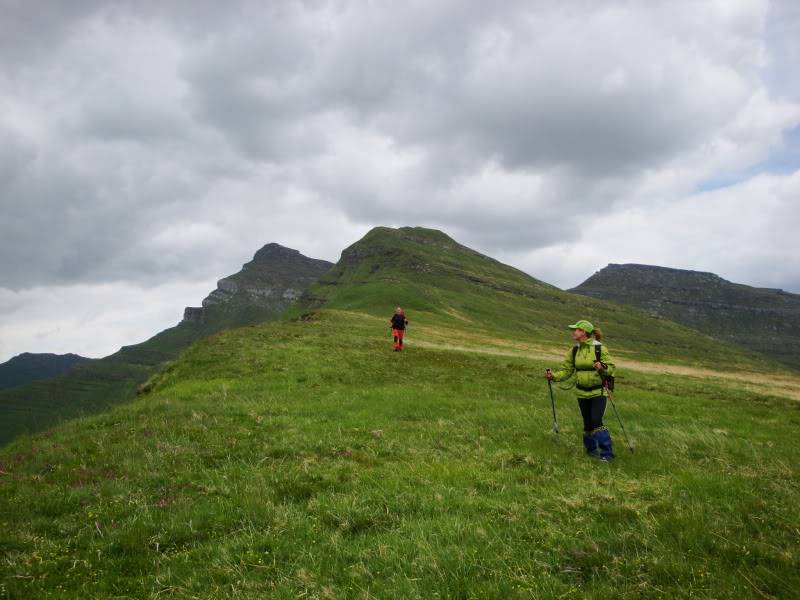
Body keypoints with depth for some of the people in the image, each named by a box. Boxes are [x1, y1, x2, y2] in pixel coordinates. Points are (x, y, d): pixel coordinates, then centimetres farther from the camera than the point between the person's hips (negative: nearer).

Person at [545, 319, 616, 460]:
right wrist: (553, 376, -15)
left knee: (596, 422, -13)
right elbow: (566, 370, 2)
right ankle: (591, 449, 30)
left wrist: (602, 367, -30)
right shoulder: (574, 350, 1)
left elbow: (611, 368, -8)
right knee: (587, 423, 11)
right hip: (582, 393, 4)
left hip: (598, 391, -4)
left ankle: (607, 453, 0)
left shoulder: (600, 349, -12)